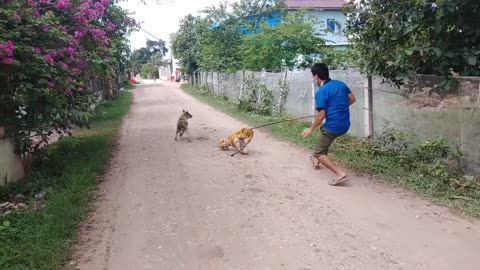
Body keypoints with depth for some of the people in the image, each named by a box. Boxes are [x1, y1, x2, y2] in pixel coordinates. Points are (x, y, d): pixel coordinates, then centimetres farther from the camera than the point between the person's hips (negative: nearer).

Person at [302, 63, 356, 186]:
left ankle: (340, 174, -13)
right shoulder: (341, 84, 7)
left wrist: (311, 129, -5)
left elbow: (321, 115, -17)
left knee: (319, 153, 3)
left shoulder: (321, 92, -15)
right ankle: (317, 160, 46)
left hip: (333, 126, -9)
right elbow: (352, 99, 14)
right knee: (323, 129, 36)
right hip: (345, 125, 9)